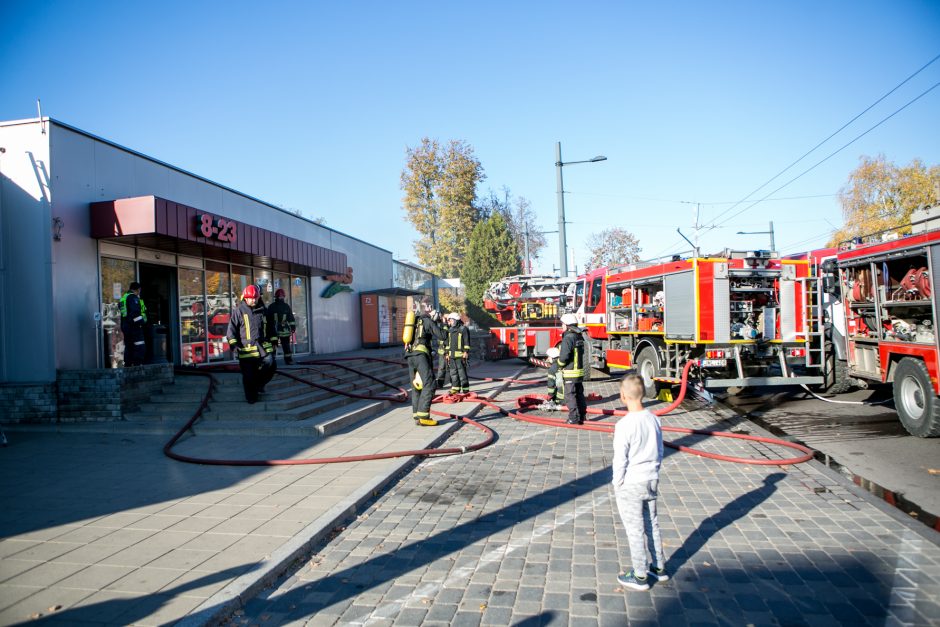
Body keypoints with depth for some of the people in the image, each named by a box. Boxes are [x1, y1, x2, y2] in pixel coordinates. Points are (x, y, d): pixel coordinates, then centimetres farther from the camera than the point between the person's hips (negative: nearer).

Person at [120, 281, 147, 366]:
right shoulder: (133, 297, -9)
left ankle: (127, 366, 16)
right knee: (140, 347, -11)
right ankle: (137, 365, -17)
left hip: (125, 326, 10)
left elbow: (124, 313, 22)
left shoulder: (124, 297, 22)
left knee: (128, 347, 14)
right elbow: (135, 312, -22)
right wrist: (141, 321, -19)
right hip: (134, 326, -10)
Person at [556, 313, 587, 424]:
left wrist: (559, 364, -4)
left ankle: (573, 418, -1)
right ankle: (581, 417, 20)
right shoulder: (579, 337, 10)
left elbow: (564, 356, -23)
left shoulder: (568, 338, -18)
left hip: (570, 373, -9)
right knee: (579, 394, 14)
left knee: (570, 395, -2)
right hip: (580, 370, 9)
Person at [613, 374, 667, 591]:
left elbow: (620, 459, -17)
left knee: (635, 530, 6)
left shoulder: (624, 425, -23)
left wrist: (617, 484, -4)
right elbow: (660, 451, 8)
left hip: (630, 485, -6)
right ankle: (659, 567, 34)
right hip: (651, 481, 6)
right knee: (652, 524, 20)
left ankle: (640, 577, 17)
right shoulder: (654, 419, -3)